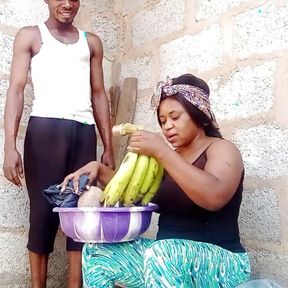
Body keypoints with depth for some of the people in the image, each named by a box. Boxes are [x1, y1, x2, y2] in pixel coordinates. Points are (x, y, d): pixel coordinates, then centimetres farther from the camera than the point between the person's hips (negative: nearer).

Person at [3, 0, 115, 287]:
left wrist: (108, 147, 10)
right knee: (43, 211, -2)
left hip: (85, 132, 3)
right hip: (45, 129, -3)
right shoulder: (30, 36, 10)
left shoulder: (91, 42, 20)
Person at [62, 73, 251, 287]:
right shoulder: (170, 158, 16)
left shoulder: (222, 149, -5)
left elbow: (214, 197, -27)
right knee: (96, 252, -3)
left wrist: (161, 151, -26)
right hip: (166, 255, 7)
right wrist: (100, 169, 3)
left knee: (163, 255, -38)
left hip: (220, 262, -7)